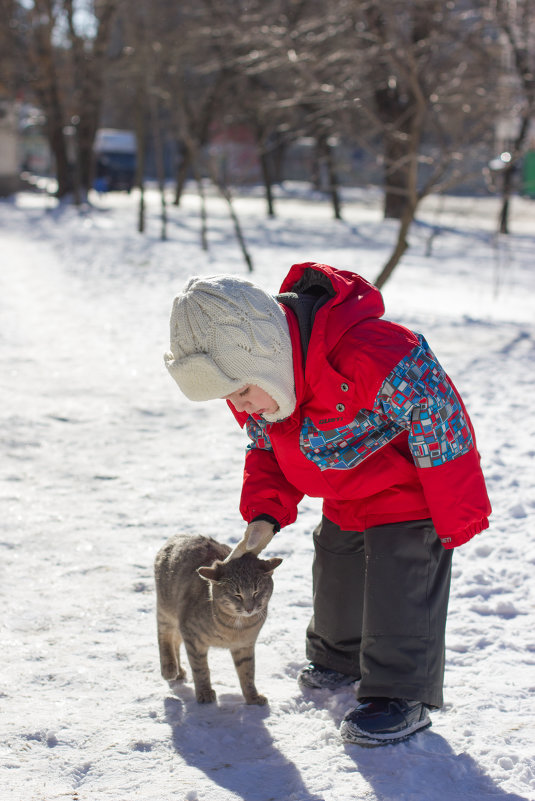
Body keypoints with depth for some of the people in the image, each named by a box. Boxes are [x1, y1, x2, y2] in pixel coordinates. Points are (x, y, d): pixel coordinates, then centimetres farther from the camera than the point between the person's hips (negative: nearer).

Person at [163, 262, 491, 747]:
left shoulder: (370, 357, -43)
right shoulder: (252, 377, -16)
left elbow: (438, 421, -32)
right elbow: (267, 451, 1)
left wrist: (455, 519, -22)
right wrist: (265, 515, -16)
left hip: (410, 494, -8)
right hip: (345, 502, 8)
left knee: (399, 592, -8)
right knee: (335, 579, 21)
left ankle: (402, 694, 8)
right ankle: (339, 658, 45)